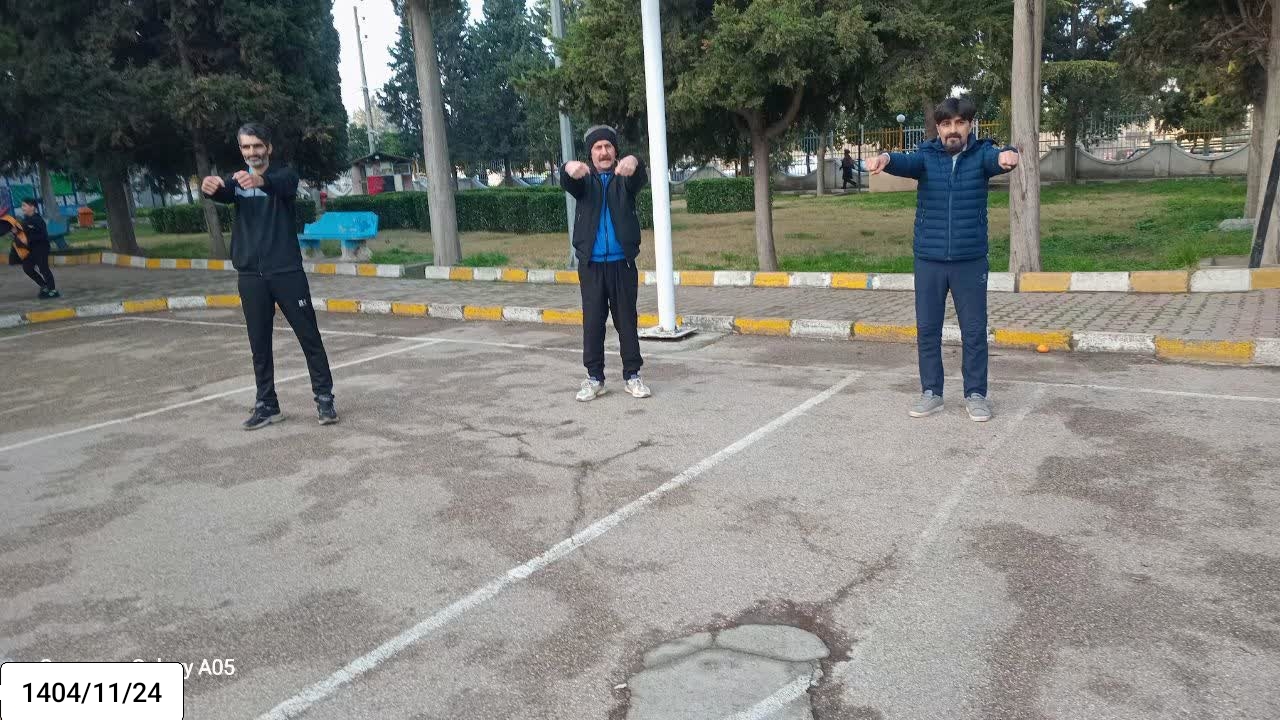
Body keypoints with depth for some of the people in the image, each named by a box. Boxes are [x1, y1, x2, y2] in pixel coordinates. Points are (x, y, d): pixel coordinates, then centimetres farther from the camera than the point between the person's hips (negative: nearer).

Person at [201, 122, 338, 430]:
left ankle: (324, 399, 8)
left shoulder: (284, 174, 0)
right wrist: (209, 186, -38)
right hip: (251, 275, 4)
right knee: (259, 345, 7)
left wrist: (260, 180, -49)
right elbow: (221, 192, -13)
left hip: (287, 271, -3)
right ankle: (267, 405, 15)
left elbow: (283, 184, -25)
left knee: (309, 337, -1)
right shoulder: (237, 180, 10)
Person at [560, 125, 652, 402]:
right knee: (592, 322, 3)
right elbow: (568, 182, -15)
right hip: (591, 263, 0)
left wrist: (633, 162, -43)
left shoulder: (624, 178, 6)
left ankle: (632, 375, 13)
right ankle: (594, 377, 10)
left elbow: (640, 178, -18)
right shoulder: (584, 179, 8)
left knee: (627, 320, 5)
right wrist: (569, 168, -41)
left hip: (622, 262, 0)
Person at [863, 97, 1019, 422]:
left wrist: (1007, 155, -49)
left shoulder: (980, 154, -1)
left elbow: (995, 158, -23)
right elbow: (905, 162, -21)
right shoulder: (927, 156, 0)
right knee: (927, 329, 7)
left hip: (971, 261, -1)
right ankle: (931, 393, 20)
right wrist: (885, 158, -45)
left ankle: (976, 394, 18)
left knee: (974, 331, 5)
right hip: (928, 260, 1)